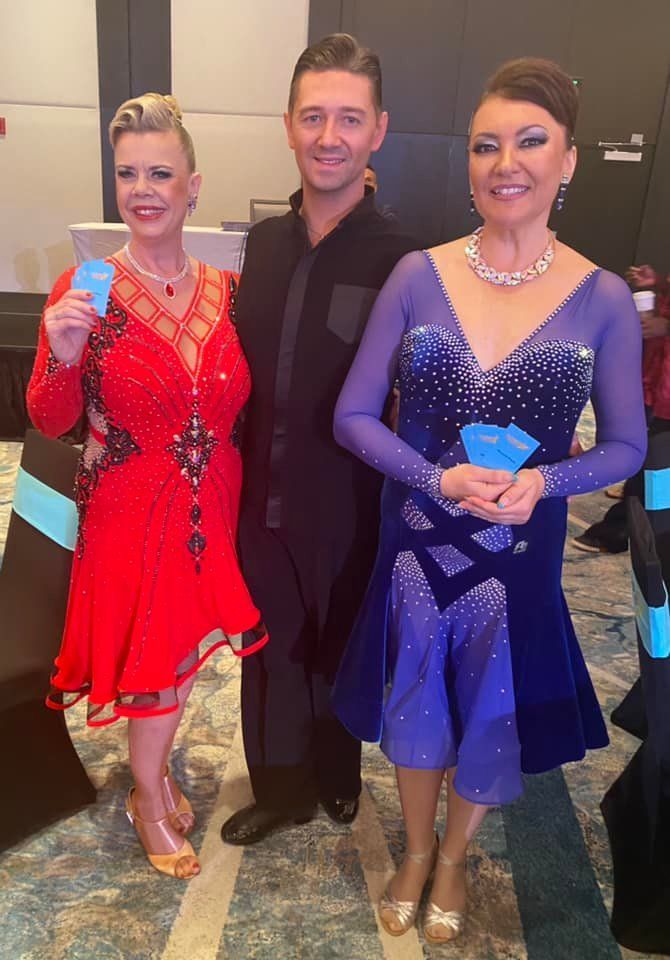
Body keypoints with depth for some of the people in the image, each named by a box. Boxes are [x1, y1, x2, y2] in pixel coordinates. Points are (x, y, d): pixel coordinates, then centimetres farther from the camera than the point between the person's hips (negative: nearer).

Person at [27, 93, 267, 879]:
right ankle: (149, 798, 38)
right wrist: (63, 356, -26)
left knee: (185, 647, 17)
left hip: (209, 507, 4)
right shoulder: (85, 290, -11)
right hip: (128, 511, -3)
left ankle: (152, 770, 47)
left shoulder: (225, 290, 0)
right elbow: (50, 421, -10)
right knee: (153, 654, 9)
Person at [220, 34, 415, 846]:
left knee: (336, 654, 18)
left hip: (345, 507, -4)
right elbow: (244, 367, 6)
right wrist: (235, 474, 4)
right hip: (262, 497, 5)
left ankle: (334, 779, 47)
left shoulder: (399, 259, -14)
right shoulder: (265, 241, 3)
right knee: (270, 652, 19)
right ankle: (280, 787, 44)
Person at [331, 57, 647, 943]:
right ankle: (417, 848, 50)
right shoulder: (418, 276, -7)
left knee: (491, 716, 18)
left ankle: (454, 857, 51)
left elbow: (626, 445, -1)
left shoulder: (603, 299, -8)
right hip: (416, 542, 1)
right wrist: (440, 478, -21)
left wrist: (543, 481, -20)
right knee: (416, 702, 19)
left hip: (520, 554, 0)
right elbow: (353, 416, -6)